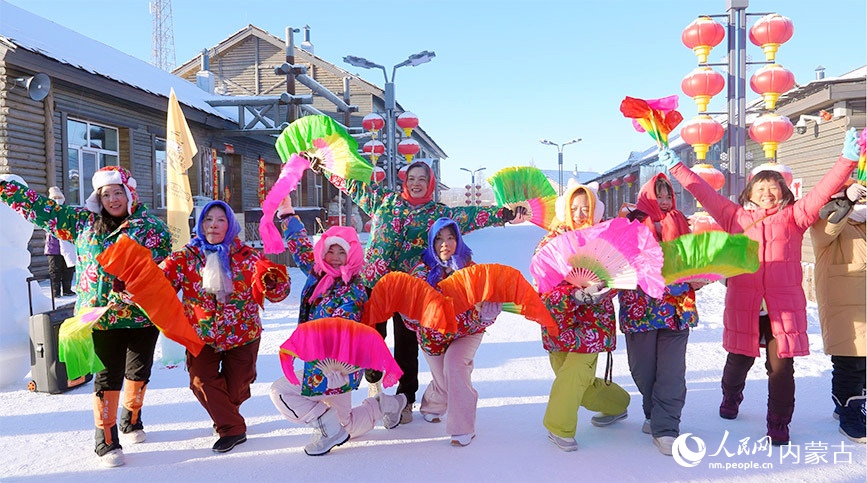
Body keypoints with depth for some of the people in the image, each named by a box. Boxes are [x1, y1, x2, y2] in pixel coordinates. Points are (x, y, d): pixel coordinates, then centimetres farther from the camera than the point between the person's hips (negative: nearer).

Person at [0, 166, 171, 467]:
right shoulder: (83, 221, 5)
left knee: (139, 371, 15)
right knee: (107, 377, 3)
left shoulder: (153, 229, -5)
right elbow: (41, 208, 11)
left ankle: (131, 420, 40)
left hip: (142, 316, 0)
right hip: (100, 317, 0)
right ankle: (106, 439, 18)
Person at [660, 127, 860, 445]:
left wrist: (847, 159, -12)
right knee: (739, 360, 15)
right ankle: (730, 398, 44)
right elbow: (705, 193, 9)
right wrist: (676, 167, 9)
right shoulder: (735, 216, 9)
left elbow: (823, 191, -1)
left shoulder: (794, 216, 7)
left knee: (781, 367, 2)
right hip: (743, 305, 1)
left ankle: (779, 424, 18)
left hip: (784, 307, -1)